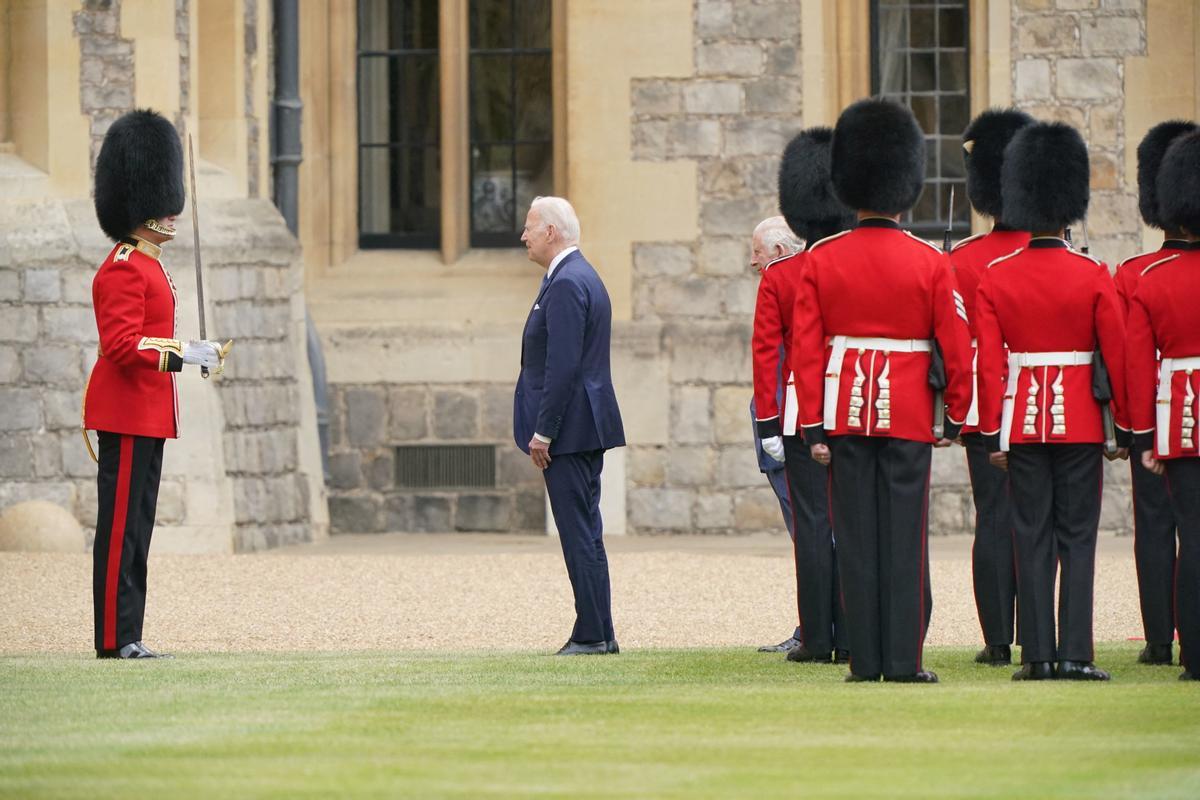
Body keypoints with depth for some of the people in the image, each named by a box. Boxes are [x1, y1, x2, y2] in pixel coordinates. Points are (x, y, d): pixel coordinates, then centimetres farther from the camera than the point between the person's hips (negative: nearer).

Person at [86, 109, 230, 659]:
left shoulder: (148, 265, 18)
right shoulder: (125, 269, -15)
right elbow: (122, 344, -23)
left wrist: (194, 352, 14)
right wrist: (184, 354, -24)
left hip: (146, 414, 11)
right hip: (128, 413, -11)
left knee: (136, 526, 10)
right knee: (121, 526, -8)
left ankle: (126, 637, 12)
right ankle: (115, 638, -6)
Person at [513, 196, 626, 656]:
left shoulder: (566, 284, -16)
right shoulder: (583, 277, 16)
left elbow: (563, 365, -21)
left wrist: (542, 433, -19)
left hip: (569, 428, -11)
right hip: (588, 428, 11)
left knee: (580, 535, -7)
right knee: (586, 533, 12)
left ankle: (592, 635, -6)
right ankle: (598, 633, 14)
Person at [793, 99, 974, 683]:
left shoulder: (821, 260, -1)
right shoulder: (930, 263, -4)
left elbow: (806, 349, -2)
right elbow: (957, 346, -3)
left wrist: (814, 427, 1)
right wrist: (958, 415, 8)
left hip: (845, 413, 1)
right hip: (909, 414, -1)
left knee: (856, 537, 4)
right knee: (904, 536, 1)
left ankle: (864, 659, 4)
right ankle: (903, 659, -1)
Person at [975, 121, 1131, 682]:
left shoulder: (995, 278, -2)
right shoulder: (1093, 277, -6)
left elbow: (988, 362, -3)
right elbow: (1118, 357, -5)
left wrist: (992, 434, 2)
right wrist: (1125, 428, 3)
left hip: (1023, 420, 2)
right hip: (1080, 421, -2)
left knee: (1031, 537, 4)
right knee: (1077, 538, 1)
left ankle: (1037, 653, 1)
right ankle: (1075, 653, -4)